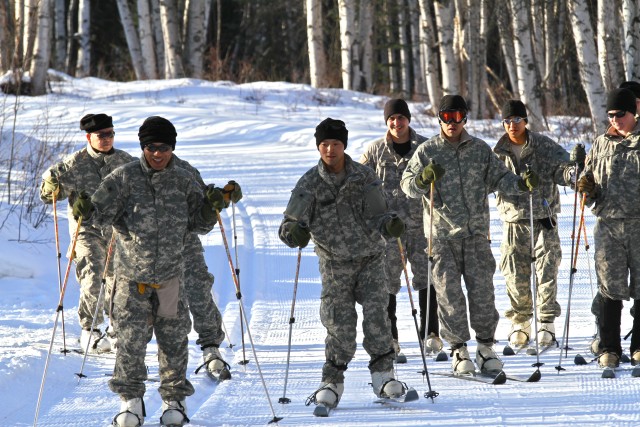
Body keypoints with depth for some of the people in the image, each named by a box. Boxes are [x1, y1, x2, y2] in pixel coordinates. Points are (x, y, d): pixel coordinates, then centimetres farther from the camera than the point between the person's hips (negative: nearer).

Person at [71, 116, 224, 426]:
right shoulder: (125, 177, -3)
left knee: (173, 338, 7)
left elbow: (199, 224, 10)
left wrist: (210, 208, -9)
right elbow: (103, 212, -7)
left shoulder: (184, 182, 4)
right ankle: (130, 400, 12)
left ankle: (175, 399, 22)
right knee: (131, 338, -3)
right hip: (132, 275, -2)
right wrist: (87, 211, -27)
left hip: (170, 275, 2)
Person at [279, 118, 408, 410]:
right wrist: (295, 232, -26)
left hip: (370, 257, 0)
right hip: (335, 262, 0)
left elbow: (376, 216, 0)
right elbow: (291, 223, -2)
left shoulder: (364, 177, -2)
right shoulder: (310, 183, -3)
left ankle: (382, 374, -1)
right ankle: (332, 382, 10)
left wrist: (389, 224, -22)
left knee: (376, 315, -13)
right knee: (340, 324, -5)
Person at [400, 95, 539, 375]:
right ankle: (458, 349, 6)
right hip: (442, 234, -1)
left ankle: (486, 346, 9)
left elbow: (500, 178, 8)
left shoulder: (480, 150, 8)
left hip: (476, 233, 1)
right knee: (449, 293, -2)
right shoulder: (427, 151, 3)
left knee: (482, 290, -1)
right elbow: (408, 185, -2)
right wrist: (424, 178, -23)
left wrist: (522, 183, -12)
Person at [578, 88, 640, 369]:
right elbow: (588, 176, 19)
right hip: (608, 224, 2)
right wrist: (587, 187, -3)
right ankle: (608, 348, 6)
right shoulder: (601, 144, 11)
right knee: (610, 288, 0)